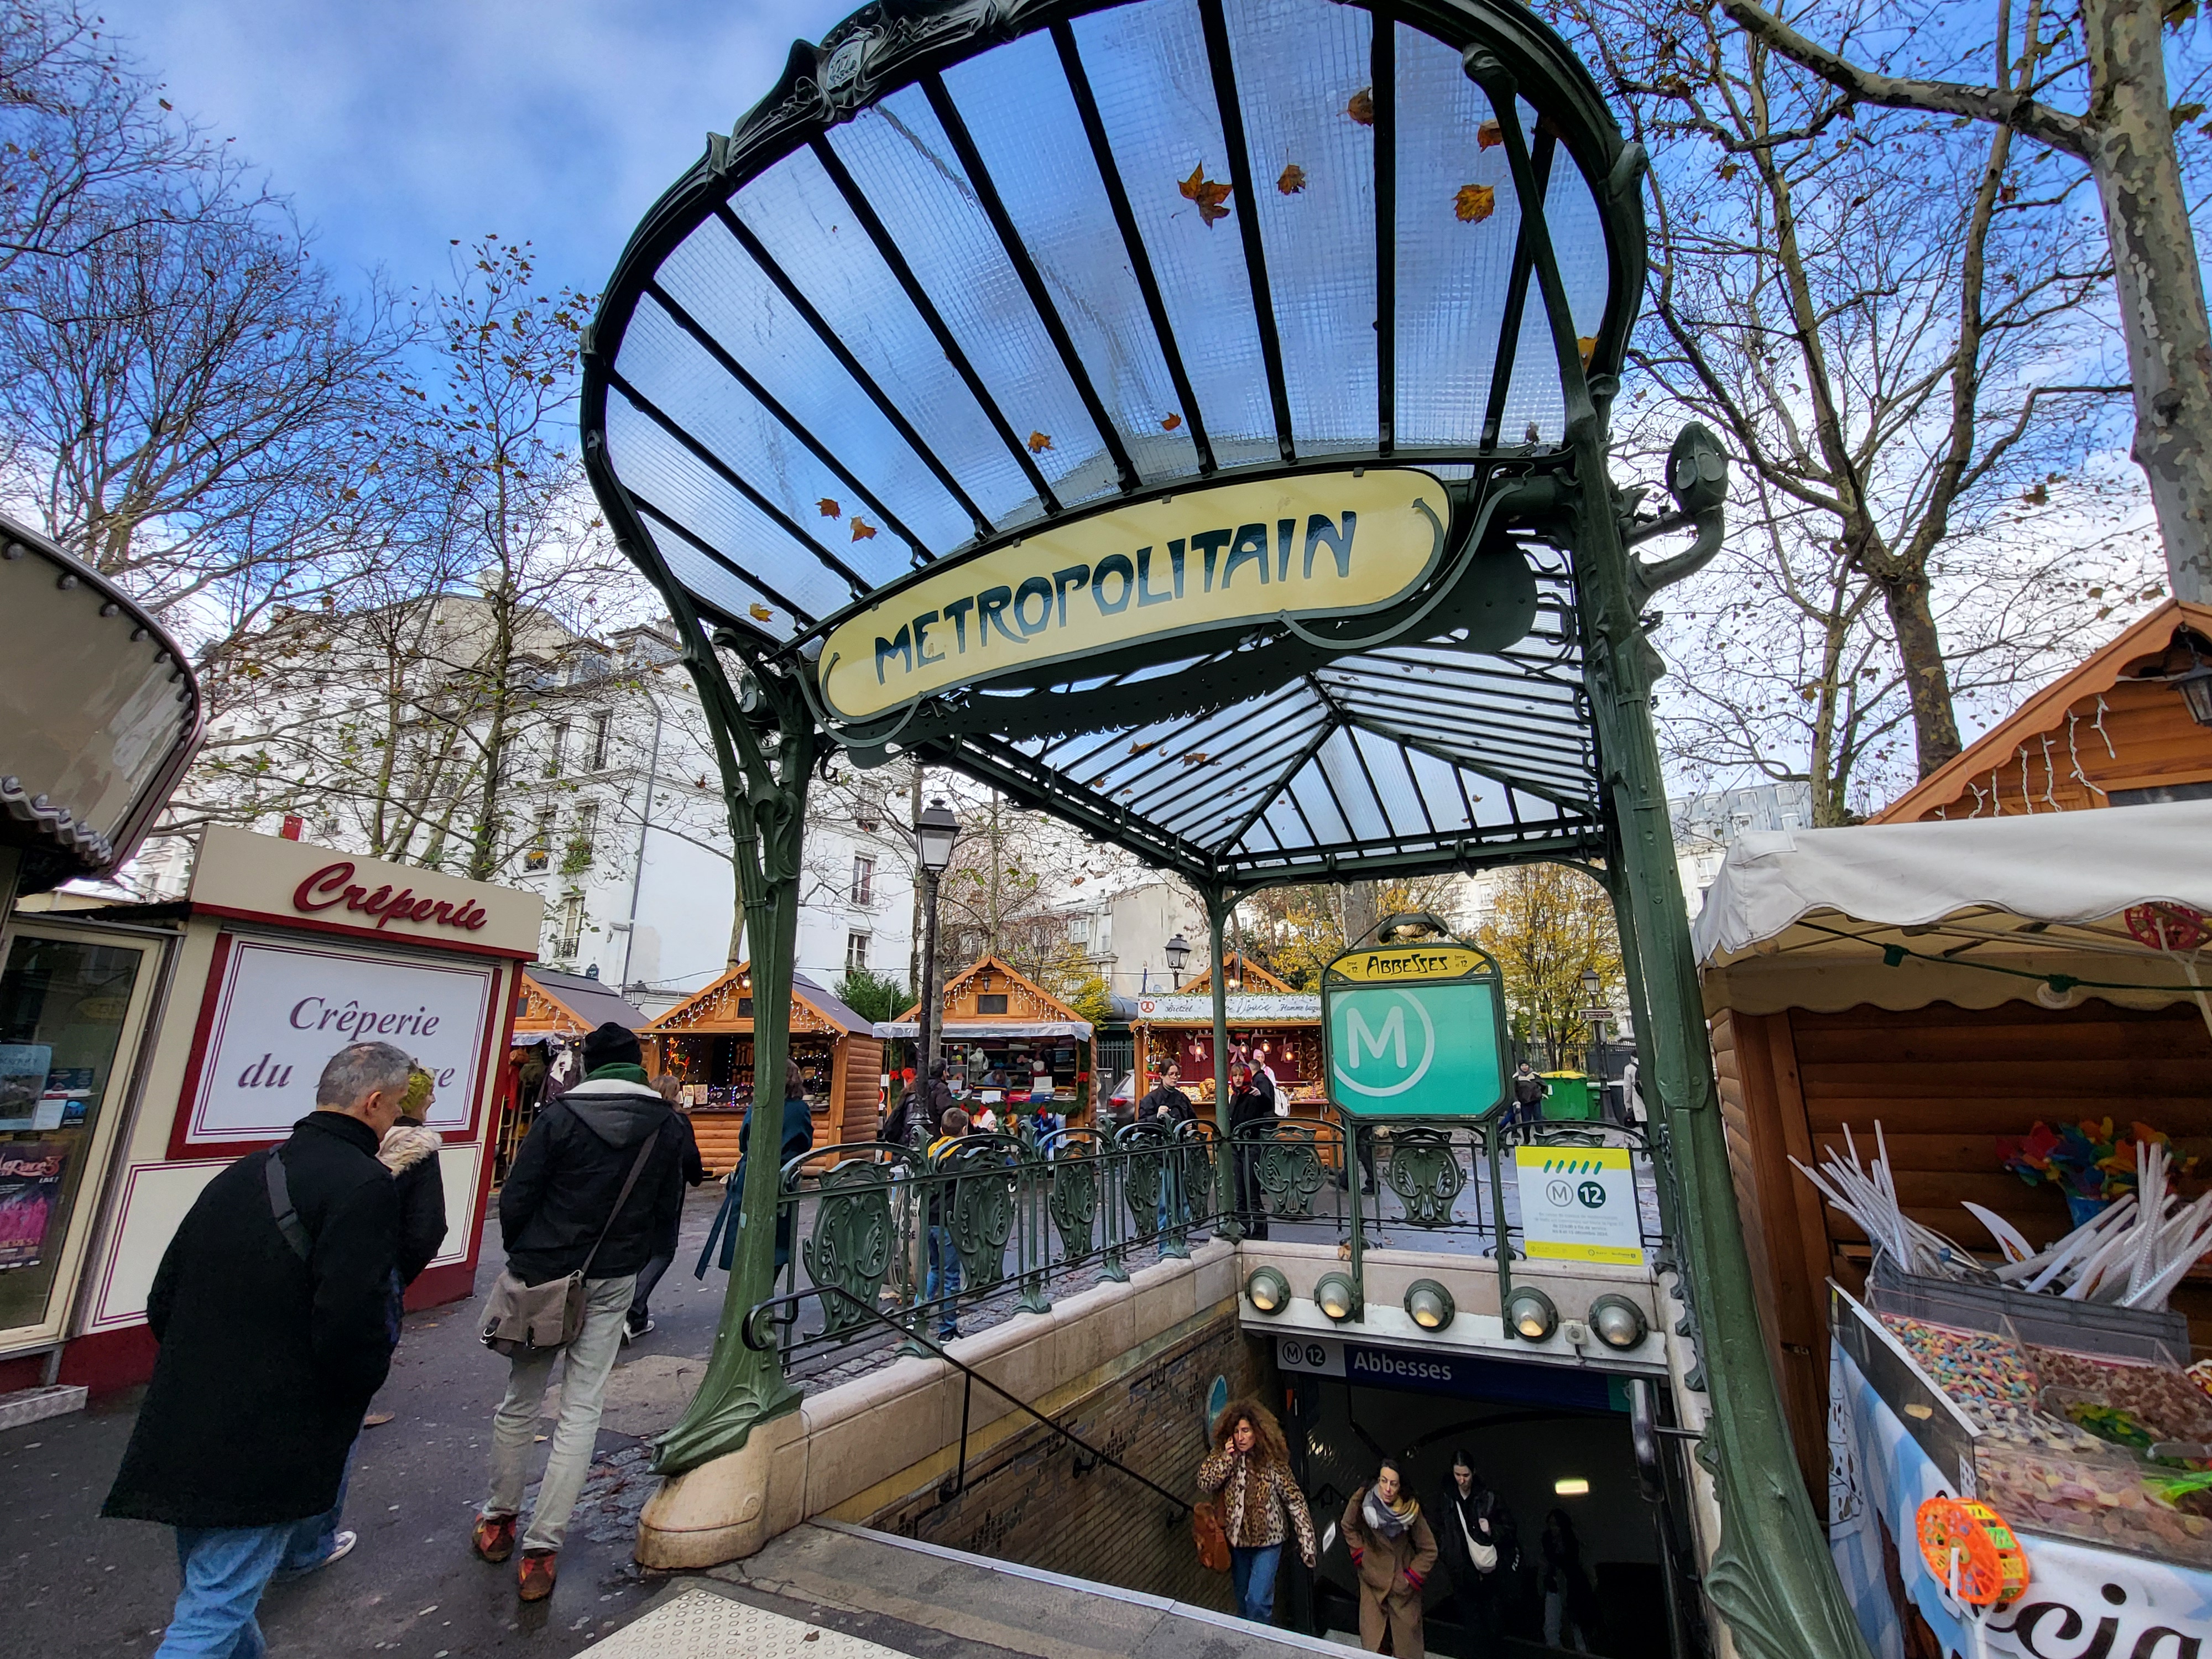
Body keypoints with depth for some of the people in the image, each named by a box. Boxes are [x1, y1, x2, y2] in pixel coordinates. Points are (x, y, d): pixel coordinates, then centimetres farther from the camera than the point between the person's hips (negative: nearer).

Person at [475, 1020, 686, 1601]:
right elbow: (668, 1209, 3)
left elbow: (515, 1199, -9)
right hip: (614, 1284, 1)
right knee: (581, 1411, 8)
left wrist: (524, 1255, 9)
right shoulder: (666, 1126, -3)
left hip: (546, 1275, -1)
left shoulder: (560, 1116, -12)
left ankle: (498, 1520, 34)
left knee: (519, 1402, 18)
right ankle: (540, 1550, 11)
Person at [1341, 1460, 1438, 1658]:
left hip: (1404, 1587, 0)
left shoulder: (1411, 1509, -19)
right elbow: (1349, 1527, 1)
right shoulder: (1362, 1500, -19)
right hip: (1372, 1581, 1)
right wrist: (1359, 1555, -4)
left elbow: (1429, 1551, -5)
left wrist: (1412, 1578, -7)